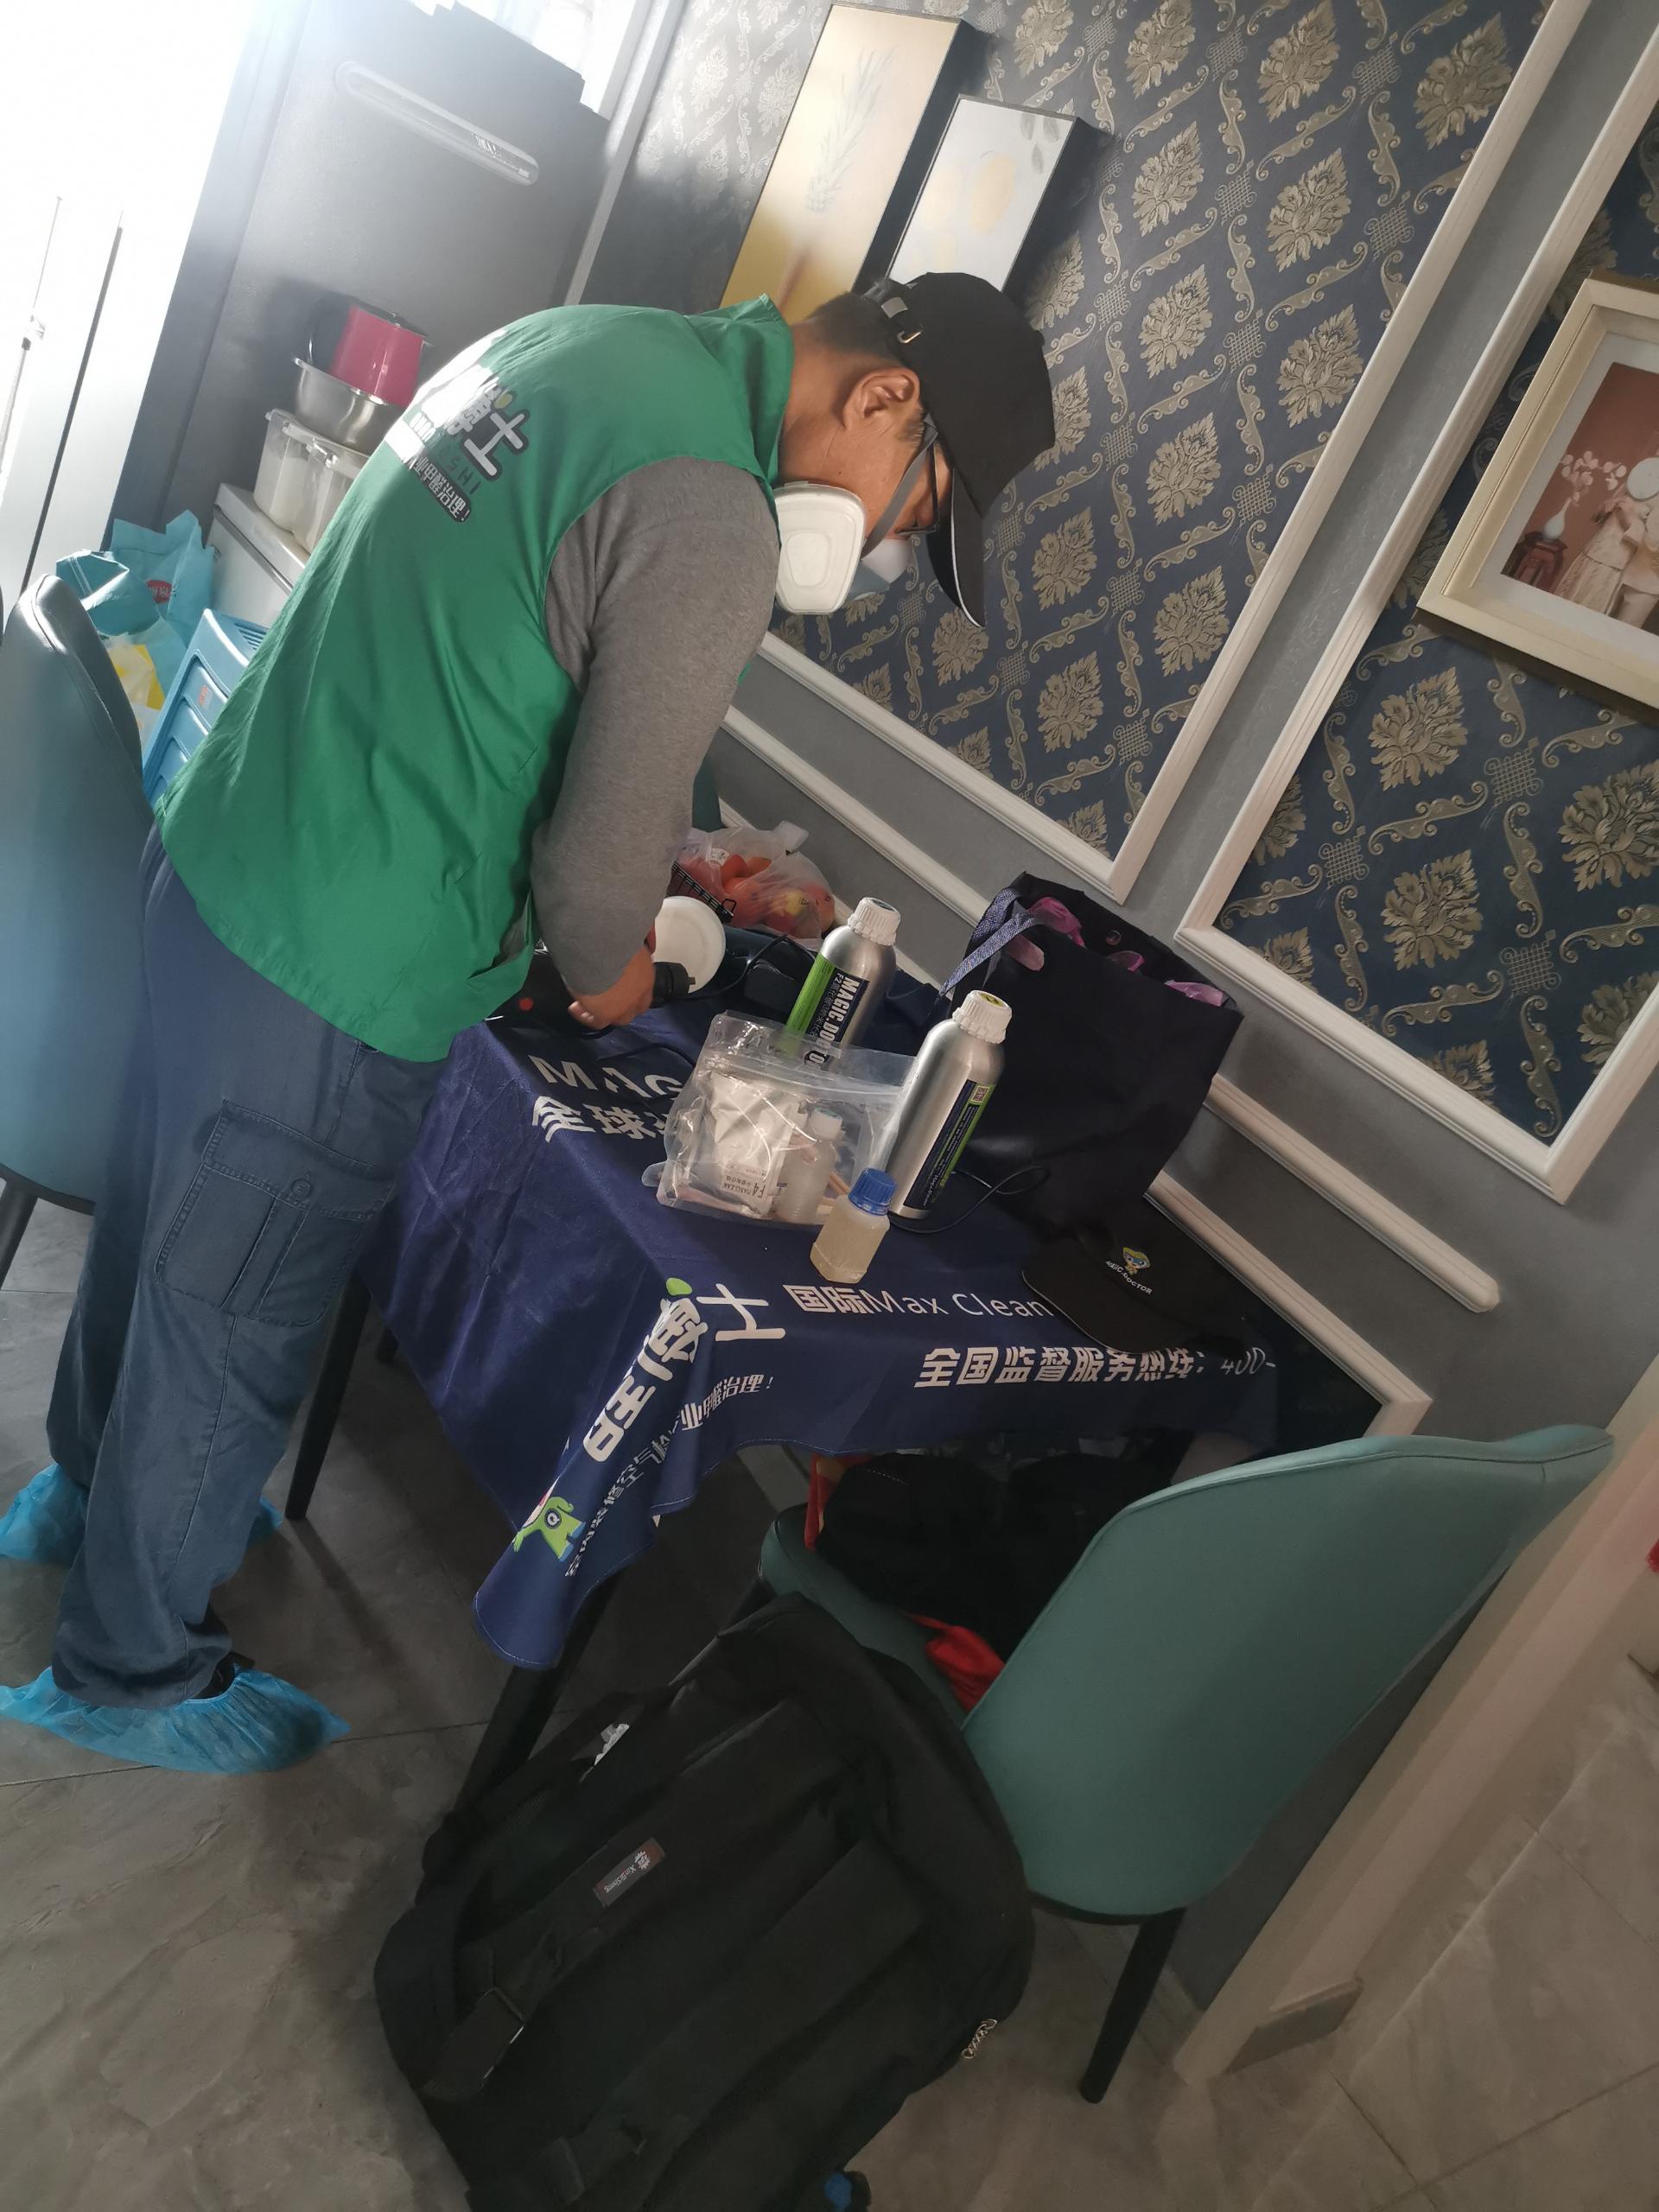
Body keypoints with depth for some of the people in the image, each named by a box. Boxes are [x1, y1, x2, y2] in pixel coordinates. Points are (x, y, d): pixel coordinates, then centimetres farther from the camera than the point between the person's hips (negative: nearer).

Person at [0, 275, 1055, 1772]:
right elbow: (603, 861, -22)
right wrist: (612, 971, 1)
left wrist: (661, 867, 16)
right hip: (324, 991, -9)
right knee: (234, 1336, 12)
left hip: (207, 868, 10)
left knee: (157, 1217, 28)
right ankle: (132, 1671, 38)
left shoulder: (575, 340, 8)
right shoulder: (711, 519, -23)